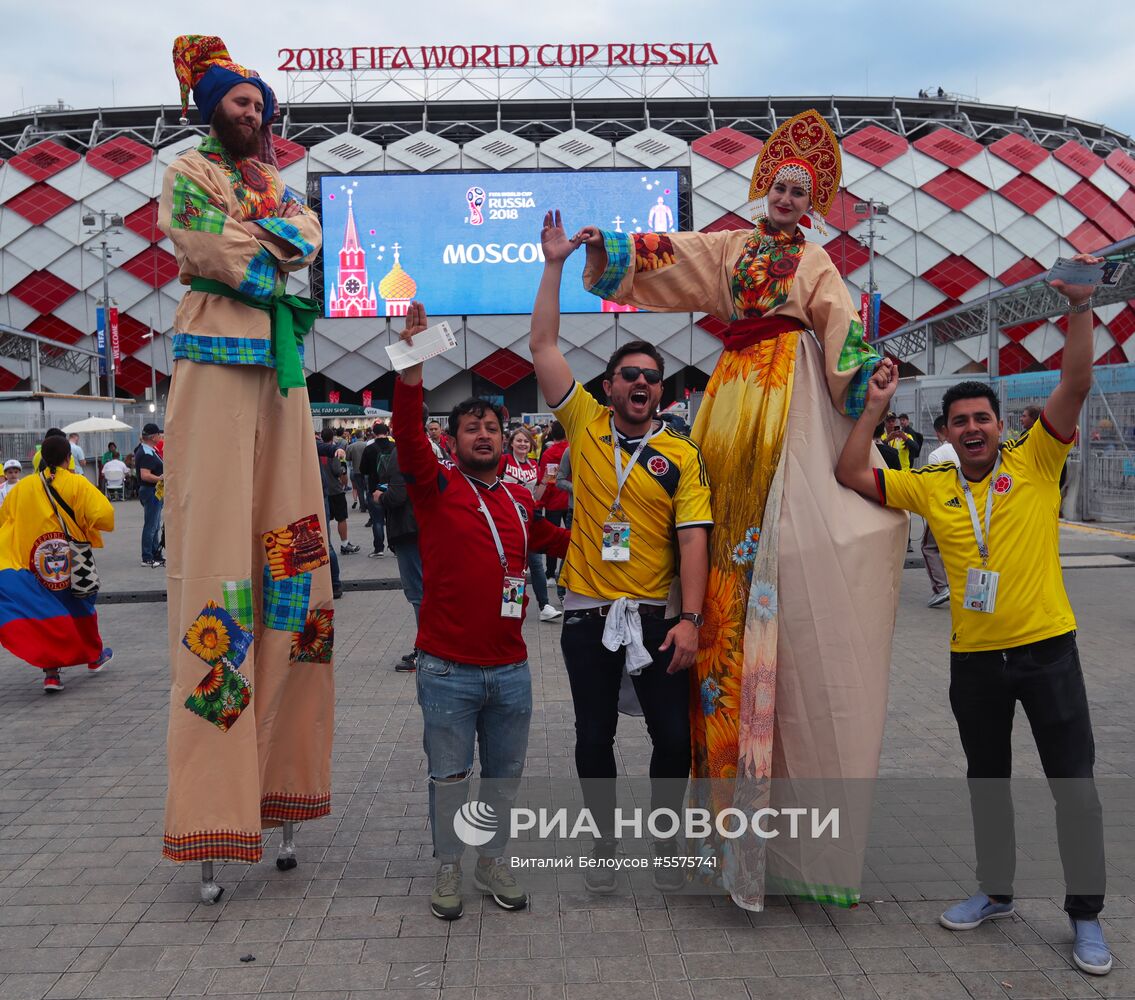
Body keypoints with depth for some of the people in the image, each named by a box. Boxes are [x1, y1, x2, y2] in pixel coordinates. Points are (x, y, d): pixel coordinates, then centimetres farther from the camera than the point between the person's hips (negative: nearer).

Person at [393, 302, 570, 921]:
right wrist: (413, 365, -34)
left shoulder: (520, 499, 9)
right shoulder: (436, 486, -5)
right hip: (448, 669, -4)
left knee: (504, 775, 16)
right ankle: (448, 869, 27)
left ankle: (493, 864, 34)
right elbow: (408, 436, -23)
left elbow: (548, 538, 30)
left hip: (510, 667, 4)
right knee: (449, 775, 9)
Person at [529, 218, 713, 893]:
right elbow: (544, 346, 1)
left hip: (656, 616, -1)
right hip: (589, 615, 1)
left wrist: (691, 620, -15)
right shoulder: (586, 425, 3)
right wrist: (555, 265, -1)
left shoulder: (682, 456, -1)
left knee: (674, 736, 5)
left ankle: (666, 846, 26)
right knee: (594, 738, 9)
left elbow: (693, 541, -7)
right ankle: (606, 847, 27)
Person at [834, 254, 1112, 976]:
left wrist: (1080, 311, -23)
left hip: (1047, 650, -3)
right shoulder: (932, 488, 2)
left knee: (1074, 780, 4)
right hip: (974, 659, 3)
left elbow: (1075, 386, -14)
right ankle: (996, 892, 34)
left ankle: (1087, 915, 20)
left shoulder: (1035, 463, -4)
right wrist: (876, 407, -1)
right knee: (986, 777, 16)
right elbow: (850, 475, 2)